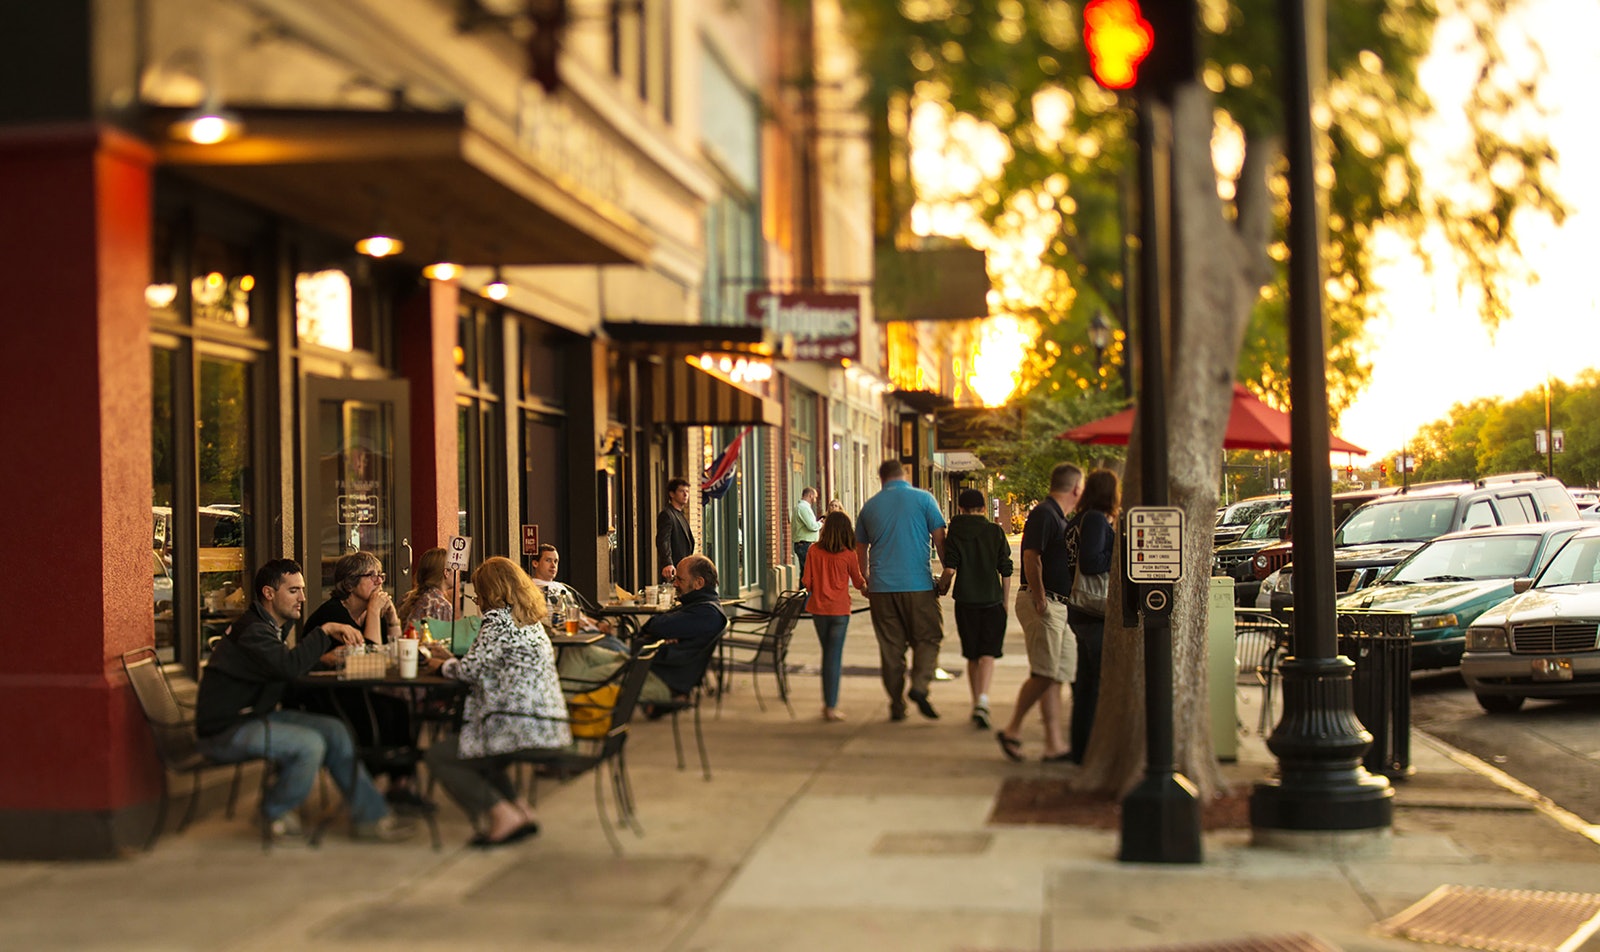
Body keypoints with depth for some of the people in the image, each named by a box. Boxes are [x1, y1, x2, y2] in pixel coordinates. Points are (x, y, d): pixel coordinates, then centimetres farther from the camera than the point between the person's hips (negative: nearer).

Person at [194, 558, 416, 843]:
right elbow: (289, 667, -36)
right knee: (309, 744, -26)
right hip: (225, 731, -11)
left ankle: (369, 816, 3)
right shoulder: (251, 631, -22)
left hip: (253, 716, 11)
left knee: (335, 730, -1)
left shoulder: (270, 625, 12)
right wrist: (325, 631, -28)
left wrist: (334, 641, 3)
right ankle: (274, 812, 0)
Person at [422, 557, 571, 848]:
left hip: (520, 726, -10)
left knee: (439, 756, 4)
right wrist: (451, 661, 23)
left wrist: (444, 665, 10)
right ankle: (519, 811, 19)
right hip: (548, 724, 10)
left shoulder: (498, 620, -11)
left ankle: (504, 816, -5)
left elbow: (470, 670, -10)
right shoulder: (531, 621, 17)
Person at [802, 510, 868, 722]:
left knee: (827, 654, 16)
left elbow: (806, 582, -2)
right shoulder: (848, 555, -8)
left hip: (818, 608, 3)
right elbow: (858, 582, 7)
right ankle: (831, 707, -1)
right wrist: (865, 589, 29)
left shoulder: (814, 551, -3)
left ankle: (828, 701, 20)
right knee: (834, 657, 0)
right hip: (839, 609, -3)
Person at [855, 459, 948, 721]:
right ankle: (919, 685, -14)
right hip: (918, 584, -3)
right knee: (927, 638, 8)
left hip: (881, 587, 3)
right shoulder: (923, 498, 1)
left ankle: (897, 706, 9)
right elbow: (940, 539, -1)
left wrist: (865, 582, 30)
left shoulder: (870, 506, 10)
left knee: (890, 647, 7)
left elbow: (860, 550, 18)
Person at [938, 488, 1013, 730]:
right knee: (988, 654, -2)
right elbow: (1005, 571, 2)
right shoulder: (995, 531, 1)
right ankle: (982, 701, -22)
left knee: (972, 656, 14)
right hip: (992, 600, -1)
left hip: (966, 601, 1)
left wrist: (942, 585, 9)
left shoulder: (955, 533, -1)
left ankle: (976, 703, 20)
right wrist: (1005, 602, 11)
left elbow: (950, 569, -11)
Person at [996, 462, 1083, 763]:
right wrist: (1039, 600, -22)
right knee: (1044, 674, -11)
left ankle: (1054, 744, 8)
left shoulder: (1060, 518, 19)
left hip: (1060, 605, 10)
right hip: (1043, 603, -10)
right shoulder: (1044, 514, -11)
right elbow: (1031, 558, -20)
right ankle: (1011, 731, -1)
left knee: (1056, 677, 7)